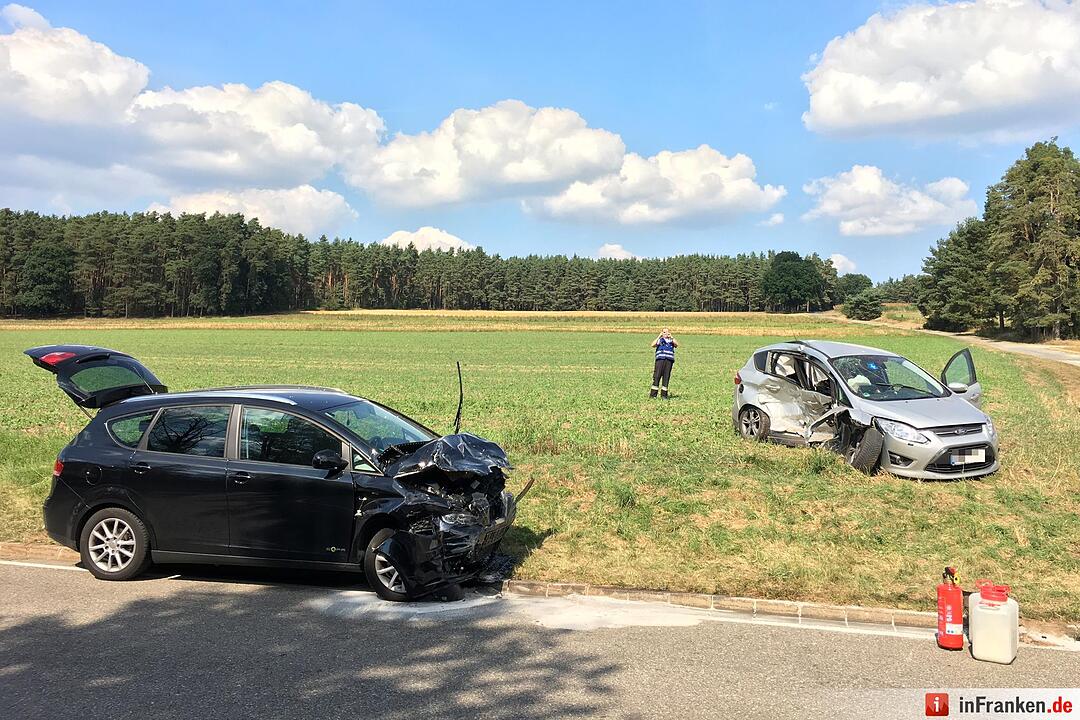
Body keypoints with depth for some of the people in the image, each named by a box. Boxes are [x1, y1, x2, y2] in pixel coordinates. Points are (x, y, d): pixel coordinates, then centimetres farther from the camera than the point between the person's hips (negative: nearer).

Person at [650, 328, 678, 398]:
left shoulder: (672, 341, 18)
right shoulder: (659, 340, 13)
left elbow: (677, 344, -3)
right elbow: (653, 345, -5)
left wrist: (671, 337, -2)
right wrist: (659, 336, -3)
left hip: (669, 360, 2)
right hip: (660, 360, -2)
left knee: (666, 377, 1)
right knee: (657, 376, -7)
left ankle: (664, 394, 6)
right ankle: (653, 394, -7)